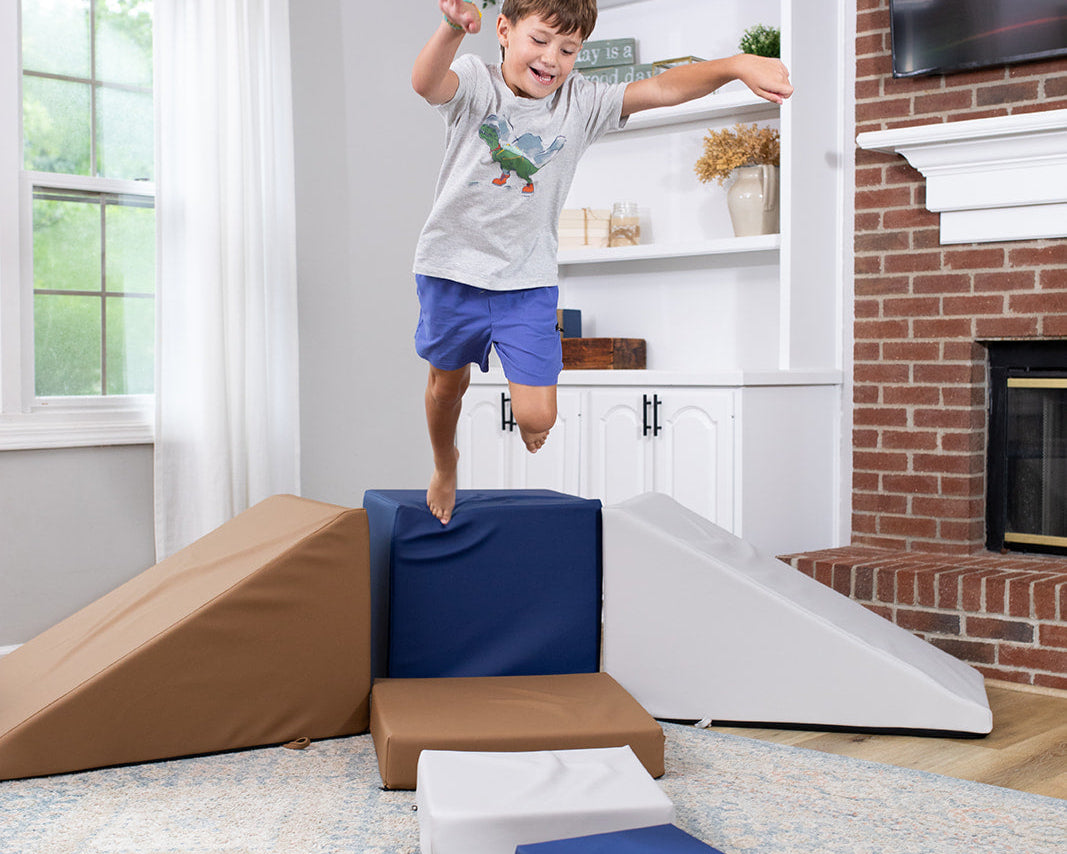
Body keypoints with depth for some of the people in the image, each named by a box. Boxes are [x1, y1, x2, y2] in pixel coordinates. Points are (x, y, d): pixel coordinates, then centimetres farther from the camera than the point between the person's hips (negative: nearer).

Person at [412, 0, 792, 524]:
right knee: (447, 381, 20)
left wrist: (738, 64, -34)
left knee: (537, 418, -6)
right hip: (452, 267, 0)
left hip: (527, 280, 1)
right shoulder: (475, 82, -13)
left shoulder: (580, 103, -7)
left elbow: (661, 88, -18)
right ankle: (445, 468, 51)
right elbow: (427, 83, -36)